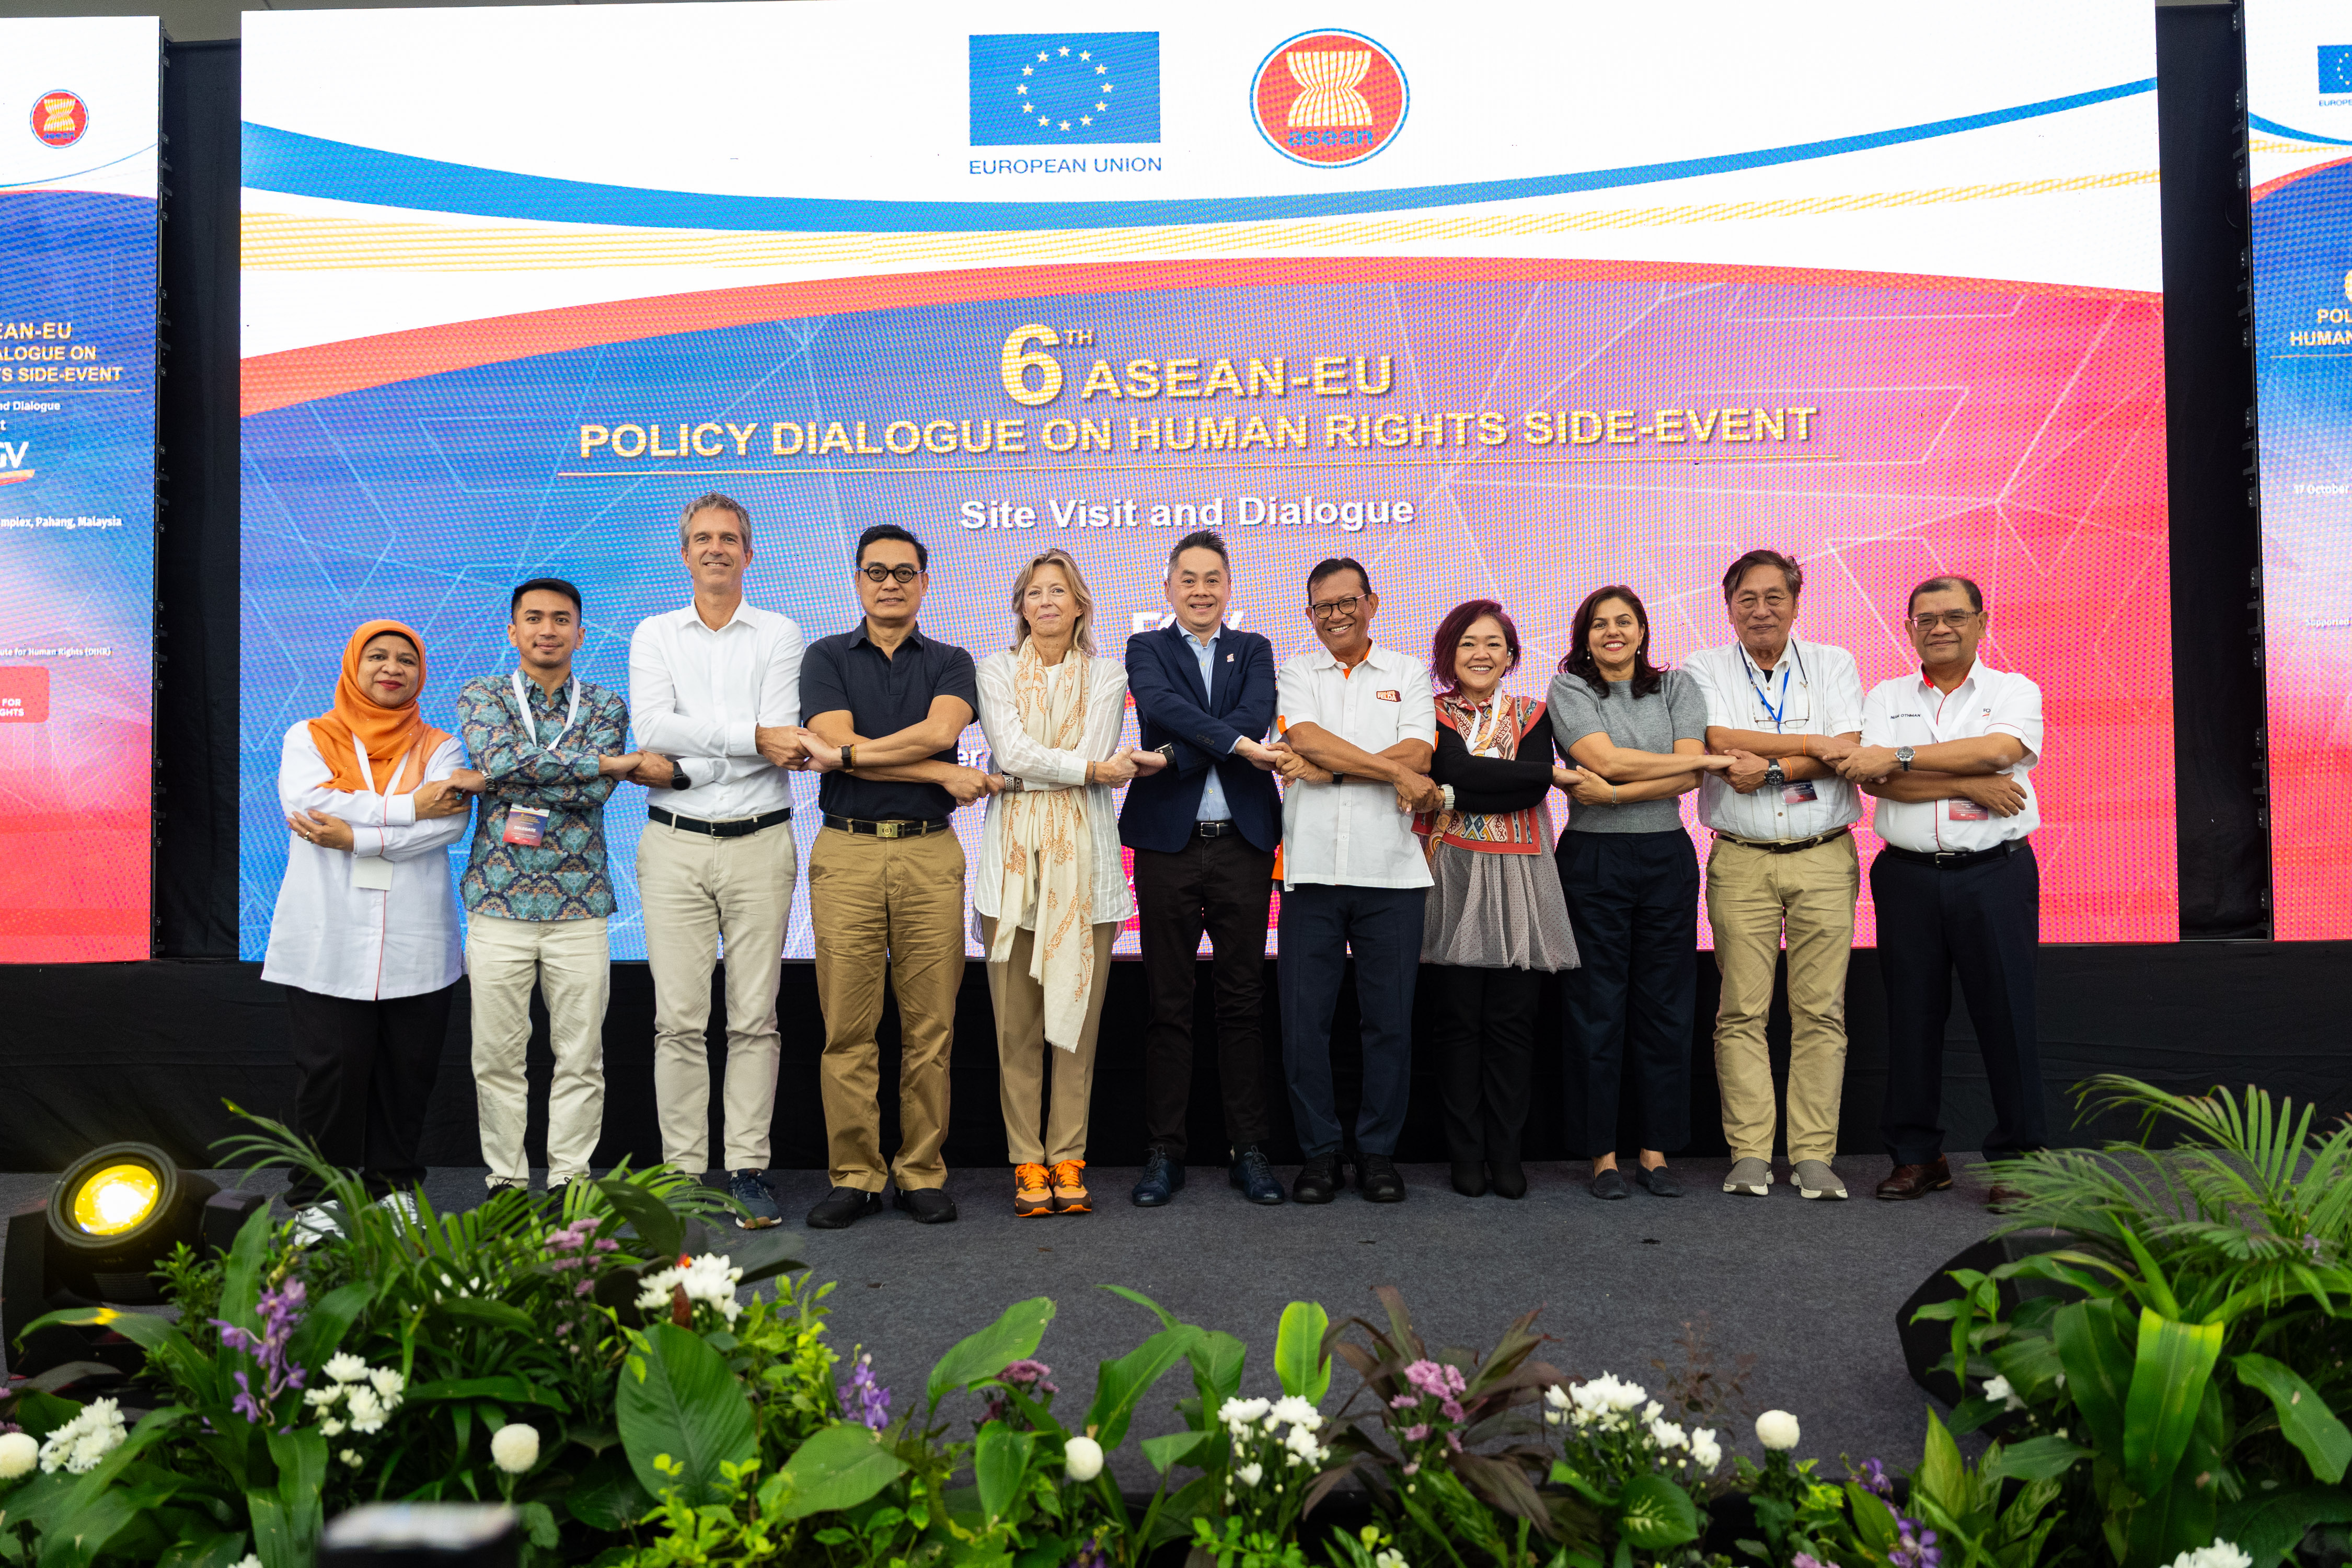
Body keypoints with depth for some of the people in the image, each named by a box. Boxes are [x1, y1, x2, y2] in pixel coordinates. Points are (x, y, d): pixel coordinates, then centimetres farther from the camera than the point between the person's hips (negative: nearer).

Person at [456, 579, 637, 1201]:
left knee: (580, 1056, 3)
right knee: (497, 1056, 4)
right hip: (498, 900, 0)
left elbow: (594, 793, -9)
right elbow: (500, 758, -16)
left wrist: (491, 780, -9)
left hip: (579, 906, 0)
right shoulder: (481, 697, 6)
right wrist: (607, 762, -13)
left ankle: (570, 1178, 15)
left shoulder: (605, 706, 7)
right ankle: (506, 1179, 17)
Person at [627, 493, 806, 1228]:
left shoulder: (780, 636, 7)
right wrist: (751, 736, -14)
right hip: (675, 845, 1)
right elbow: (653, 728, -7)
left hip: (759, 843, -1)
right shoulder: (654, 635, 11)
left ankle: (748, 1170, 8)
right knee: (678, 1019, 0)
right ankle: (683, 1172, 8)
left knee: (755, 1017, 1)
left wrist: (680, 764, -11)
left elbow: (779, 743, -8)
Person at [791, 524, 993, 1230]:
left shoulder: (951, 663, 12)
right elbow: (836, 743, -6)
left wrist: (847, 753, -10)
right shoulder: (828, 657, 10)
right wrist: (943, 775, -8)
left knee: (930, 1026, 2)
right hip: (846, 852, -1)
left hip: (930, 853, 1)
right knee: (847, 1029, -1)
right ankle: (854, 1176, 9)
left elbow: (940, 731, -9)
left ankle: (923, 1173, 12)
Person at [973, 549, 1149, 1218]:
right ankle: (1028, 1163, 8)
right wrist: (1093, 768, -10)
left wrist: (1025, 772, -7)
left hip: (1083, 859, 0)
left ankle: (1068, 1159, 9)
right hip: (1013, 858, 0)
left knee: (1078, 1015, 1)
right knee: (1016, 1022, 0)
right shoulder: (996, 671, 10)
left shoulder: (1107, 675, 10)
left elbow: (1096, 761, -3)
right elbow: (1013, 753, -5)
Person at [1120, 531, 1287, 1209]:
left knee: (1242, 1001, 5)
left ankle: (1249, 1151, 12)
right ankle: (1164, 1154, 10)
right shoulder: (1147, 649, 10)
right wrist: (1235, 743, -21)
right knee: (1167, 1005, 3)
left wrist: (1172, 758, -15)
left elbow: (1257, 716, -6)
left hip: (1242, 845, 1)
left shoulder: (1254, 650, 13)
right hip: (1169, 844, -1)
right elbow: (1160, 704, -12)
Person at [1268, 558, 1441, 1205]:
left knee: (1391, 1018, 3)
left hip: (1391, 870, 0)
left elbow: (1418, 755, -4)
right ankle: (1319, 1151, 13)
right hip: (1312, 867, 0)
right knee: (1304, 1017, 0)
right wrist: (1394, 772, -9)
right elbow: (1308, 740, -7)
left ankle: (1378, 1151, 16)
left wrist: (1326, 769, -10)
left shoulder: (1409, 674, 12)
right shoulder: (1294, 671, 11)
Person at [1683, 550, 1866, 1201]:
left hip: (1825, 858, 1)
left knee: (1820, 1010, -1)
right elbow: (1720, 742, -11)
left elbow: (1848, 751, -5)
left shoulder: (1833, 665, 9)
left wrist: (1769, 767, -15)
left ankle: (1813, 1155, 5)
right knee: (1742, 1012, -2)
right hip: (1741, 861, -1)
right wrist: (1813, 744, -9)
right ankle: (1749, 1155, 4)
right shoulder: (1704, 670, 6)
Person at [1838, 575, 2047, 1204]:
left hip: (1995, 875, -2)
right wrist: (1971, 785, -12)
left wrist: (1900, 757, -15)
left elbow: (1999, 749, -15)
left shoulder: (2015, 691, 7)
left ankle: (2018, 1156, 10)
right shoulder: (1886, 697, 11)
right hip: (1909, 877, 2)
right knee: (1912, 1016, 6)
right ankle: (1916, 1156, 16)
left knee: (2006, 1014, -1)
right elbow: (1873, 778, -6)